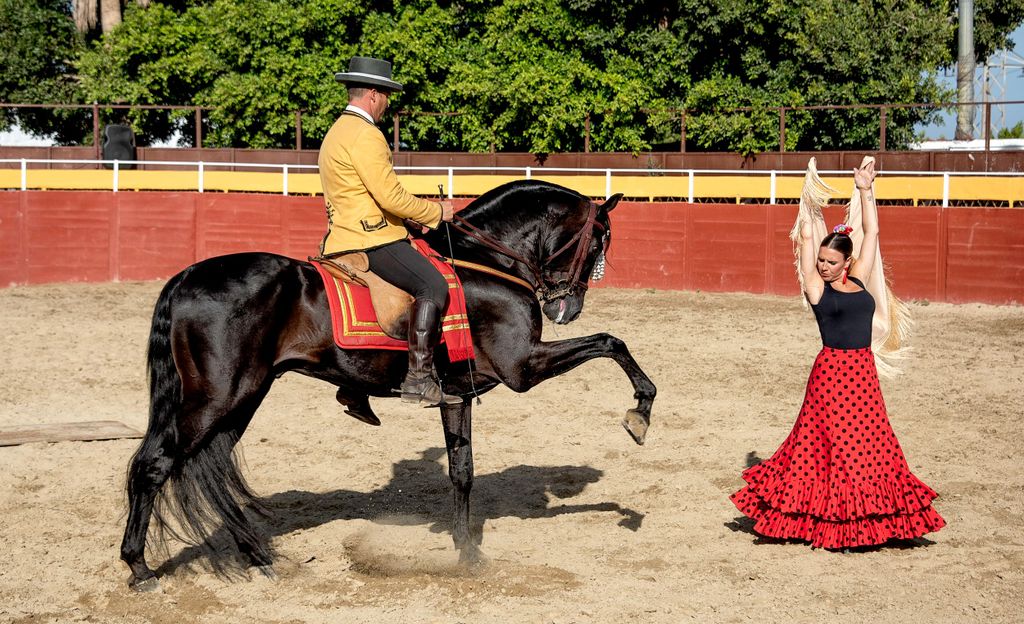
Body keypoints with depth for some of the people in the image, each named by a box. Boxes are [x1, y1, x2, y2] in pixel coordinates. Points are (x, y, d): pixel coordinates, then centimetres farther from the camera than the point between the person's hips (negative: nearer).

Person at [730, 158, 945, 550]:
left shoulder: (858, 281, 10)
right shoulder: (816, 287, -1)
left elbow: (871, 233, 13)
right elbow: (806, 236, -2)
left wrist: (866, 190, 11)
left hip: (864, 374, 5)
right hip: (832, 372, -5)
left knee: (870, 449, 6)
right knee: (834, 448, -2)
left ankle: (861, 521, 12)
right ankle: (833, 527, 5)